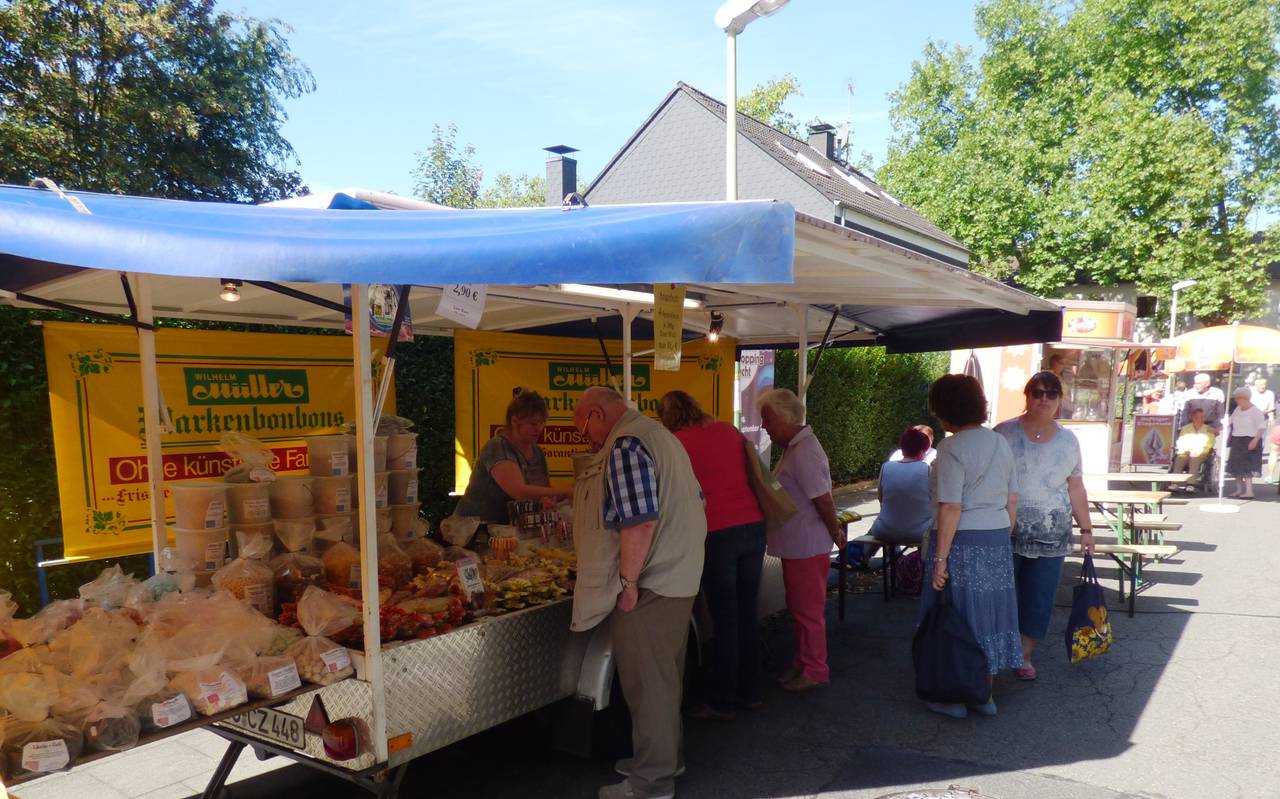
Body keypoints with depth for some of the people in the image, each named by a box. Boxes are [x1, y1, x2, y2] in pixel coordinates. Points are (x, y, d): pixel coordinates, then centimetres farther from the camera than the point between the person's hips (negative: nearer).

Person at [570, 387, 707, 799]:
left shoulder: (625, 446, -18)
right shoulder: (661, 436, 14)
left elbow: (639, 520, -26)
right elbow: (694, 499, 20)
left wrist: (628, 582, -20)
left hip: (648, 584, -10)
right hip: (678, 577, 10)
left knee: (647, 683, 2)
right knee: (664, 676, 20)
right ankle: (664, 757, 33)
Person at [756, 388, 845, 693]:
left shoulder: (804, 451, -23)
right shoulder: (794, 448, 10)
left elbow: (823, 499, -23)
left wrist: (835, 532, -10)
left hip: (807, 547, -10)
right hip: (797, 545, 10)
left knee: (808, 611, 4)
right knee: (799, 609, 20)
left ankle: (814, 671, 18)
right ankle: (801, 664, 33)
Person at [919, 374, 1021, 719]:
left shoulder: (952, 448, -15)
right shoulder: (1001, 442, 8)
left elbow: (950, 509, -19)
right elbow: (1012, 501, 11)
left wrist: (939, 559, -16)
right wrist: (1002, 539, 19)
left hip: (962, 543, -7)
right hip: (997, 541, 7)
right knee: (987, 612, 15)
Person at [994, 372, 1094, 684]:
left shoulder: (1068, 440, 7)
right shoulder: (1004, 433, -3)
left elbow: (1075, 488, 12)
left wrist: (1086, 529, 10)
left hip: (1051, 538, 3)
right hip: (1005, 532, -3)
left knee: (1039, 597, 7)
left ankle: (1025, 655, 23)